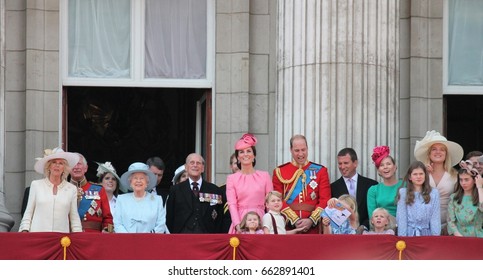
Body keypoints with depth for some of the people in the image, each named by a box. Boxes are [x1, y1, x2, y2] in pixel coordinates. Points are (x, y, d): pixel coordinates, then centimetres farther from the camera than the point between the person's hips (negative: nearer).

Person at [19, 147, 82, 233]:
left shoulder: (72, 189, 9)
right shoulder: (36, 185, 8)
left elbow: (74, 218, 11)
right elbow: (28, 212, 10)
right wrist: (25, 231, -1)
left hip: (62, 236, 1)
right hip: (37, 235, 0)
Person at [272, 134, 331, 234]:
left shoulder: (320, 171, 8)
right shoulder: (279, 172, 6)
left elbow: (325, 200, 2)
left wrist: (311, 220, -10)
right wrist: (295, 220, -11)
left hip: (313, 227, 1)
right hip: (288, 227, 0)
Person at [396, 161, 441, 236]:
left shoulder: (433, 193, 3)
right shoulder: (403, 193, 1)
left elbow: (435, 218, 2)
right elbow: (401, 217, -1)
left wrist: (436, 237, -5)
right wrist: (402, 236, -7)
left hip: (426, 234, 1)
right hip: (409, 233, -1)